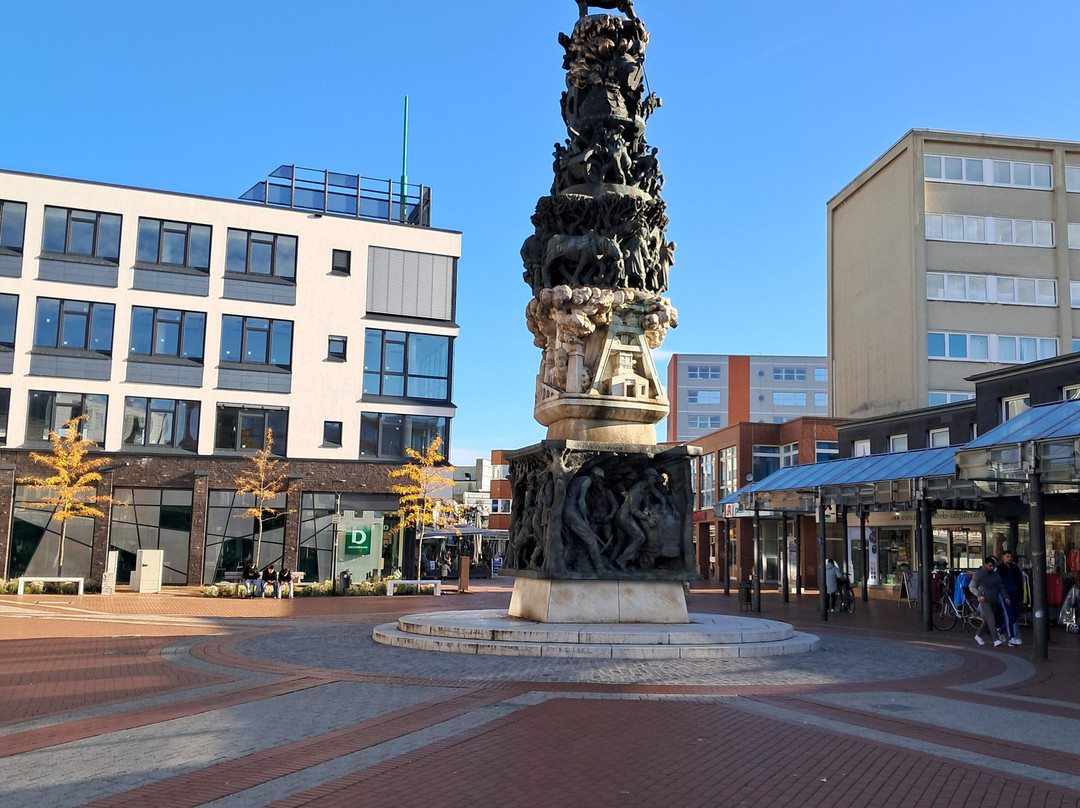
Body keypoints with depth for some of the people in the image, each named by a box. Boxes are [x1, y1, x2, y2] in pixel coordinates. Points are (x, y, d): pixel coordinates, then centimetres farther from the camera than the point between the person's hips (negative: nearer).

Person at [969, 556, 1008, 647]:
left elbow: (1001, 588, 16)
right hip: (984, 601, -6)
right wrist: (979, 595, -17)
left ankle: (978, 636, 32)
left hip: (994, 601, 6)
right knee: (991, 619, -16)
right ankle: (996, 640, -20)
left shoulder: (996, 575, 10)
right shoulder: (979, 574, -6)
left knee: (986, 620, 14)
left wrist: (1005, 597, 0)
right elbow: (972, 587, -4)